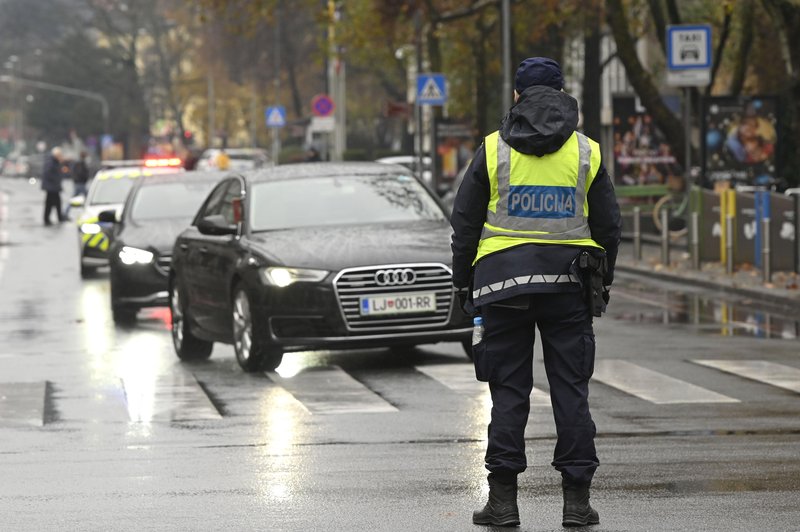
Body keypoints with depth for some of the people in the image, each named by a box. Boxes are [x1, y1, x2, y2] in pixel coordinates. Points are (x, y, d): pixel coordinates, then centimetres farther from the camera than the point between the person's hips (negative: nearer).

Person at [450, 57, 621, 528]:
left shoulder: (493, 150, 2)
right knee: (570, 388, 4)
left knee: (509, 389, 2)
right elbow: (609, 227, 8)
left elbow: (465, 224, 3)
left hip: (503, 276, -1)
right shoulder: (586, 153, 5)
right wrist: (602, 284, 18)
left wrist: (464, 284, 12)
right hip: (569, 282, 1)